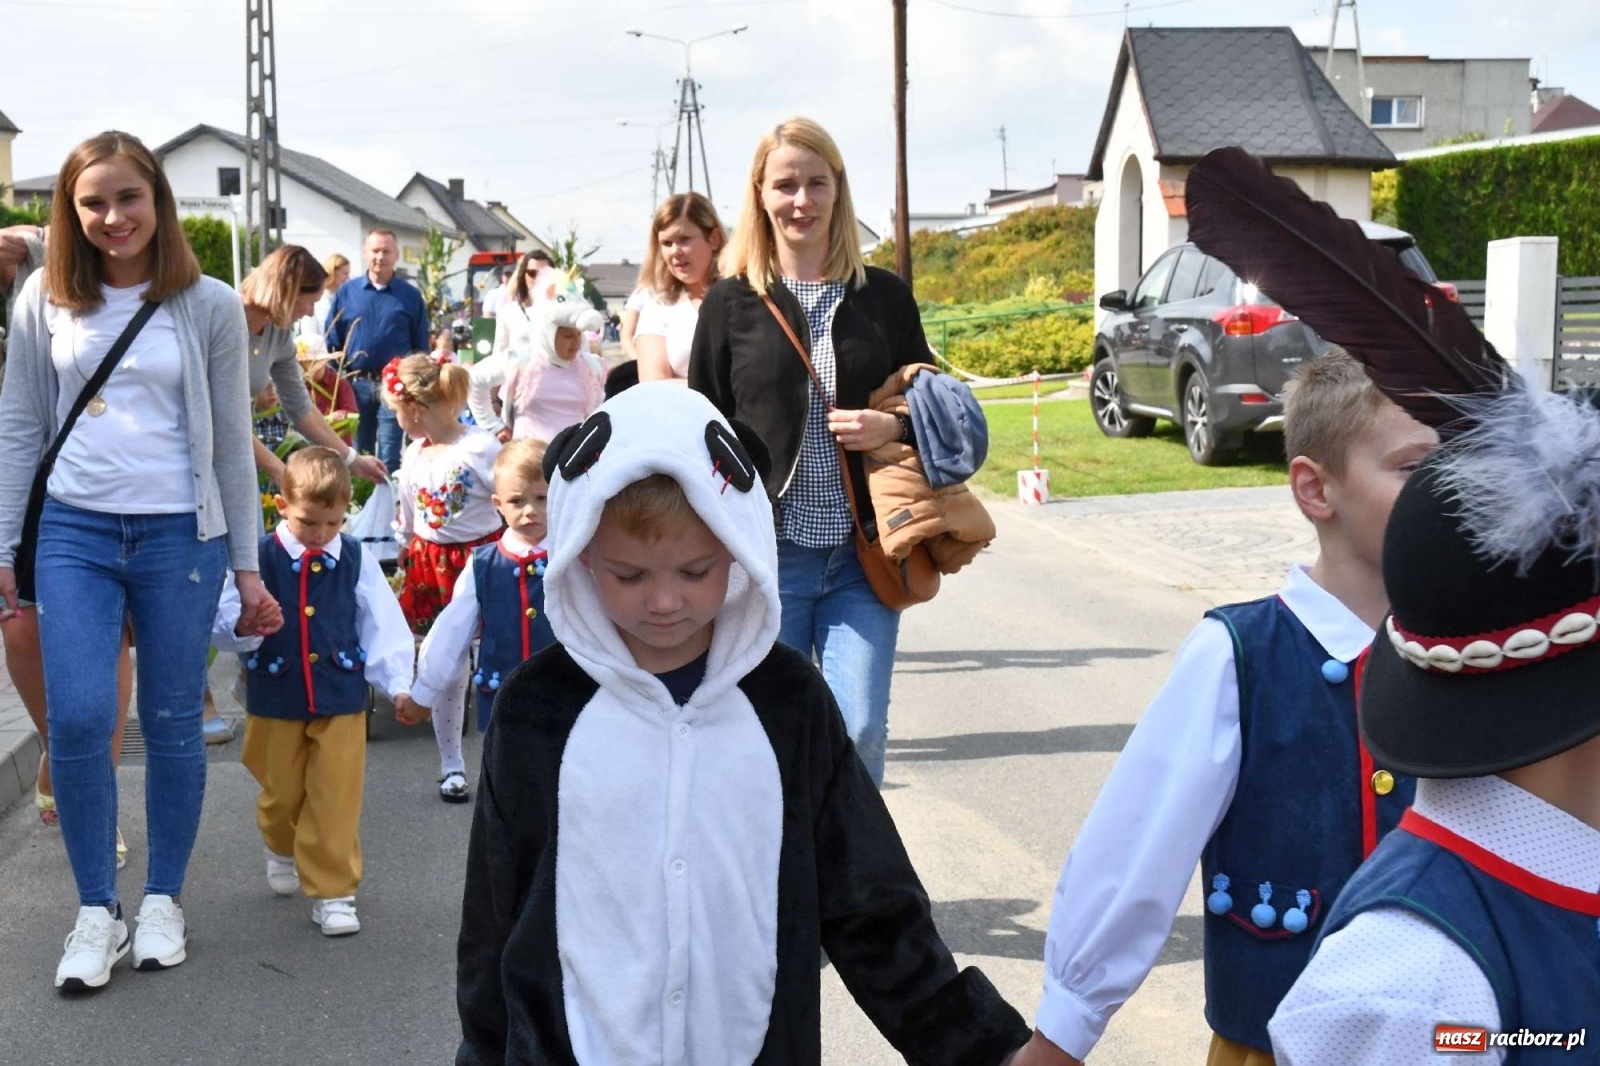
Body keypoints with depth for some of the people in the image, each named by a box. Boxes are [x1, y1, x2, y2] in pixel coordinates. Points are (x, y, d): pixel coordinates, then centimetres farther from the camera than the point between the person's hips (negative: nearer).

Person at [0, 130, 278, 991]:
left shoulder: (209, 306, 0)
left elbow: (232, 441, 3)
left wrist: (246, 564, 4)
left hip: (180, 533, -1)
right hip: (74, 531, 1)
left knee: (172, 723, 6)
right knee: (77, 719, -7)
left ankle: (163, 900, 23)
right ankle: (96, 910, 11)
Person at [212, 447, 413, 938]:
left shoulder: (356, 559, -1)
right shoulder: (258, 557, -5)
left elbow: (383, 626, 3)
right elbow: (222, 620, -10)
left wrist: (400, 684, -3)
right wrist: (243, 626, -33)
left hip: (341, 699, 0)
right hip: (275, 699, 0)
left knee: (335, 801, -1)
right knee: (282, 793, 15)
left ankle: (333, 891, 10)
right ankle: (283, 848, 47)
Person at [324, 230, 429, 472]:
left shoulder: (411, 295, 3)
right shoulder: (346, 292, 4)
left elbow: (420, 347, 5)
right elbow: (332, 341, 6)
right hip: (355, 384, 1)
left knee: (390, 458, 2)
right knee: (356, 455, 11)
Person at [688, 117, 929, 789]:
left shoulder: (884, 297, 8)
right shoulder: (731, 303, 4)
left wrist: (894, 428, -7)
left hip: (861, 553, 1)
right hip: (766, 553, -1)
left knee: (861, 731, -2)